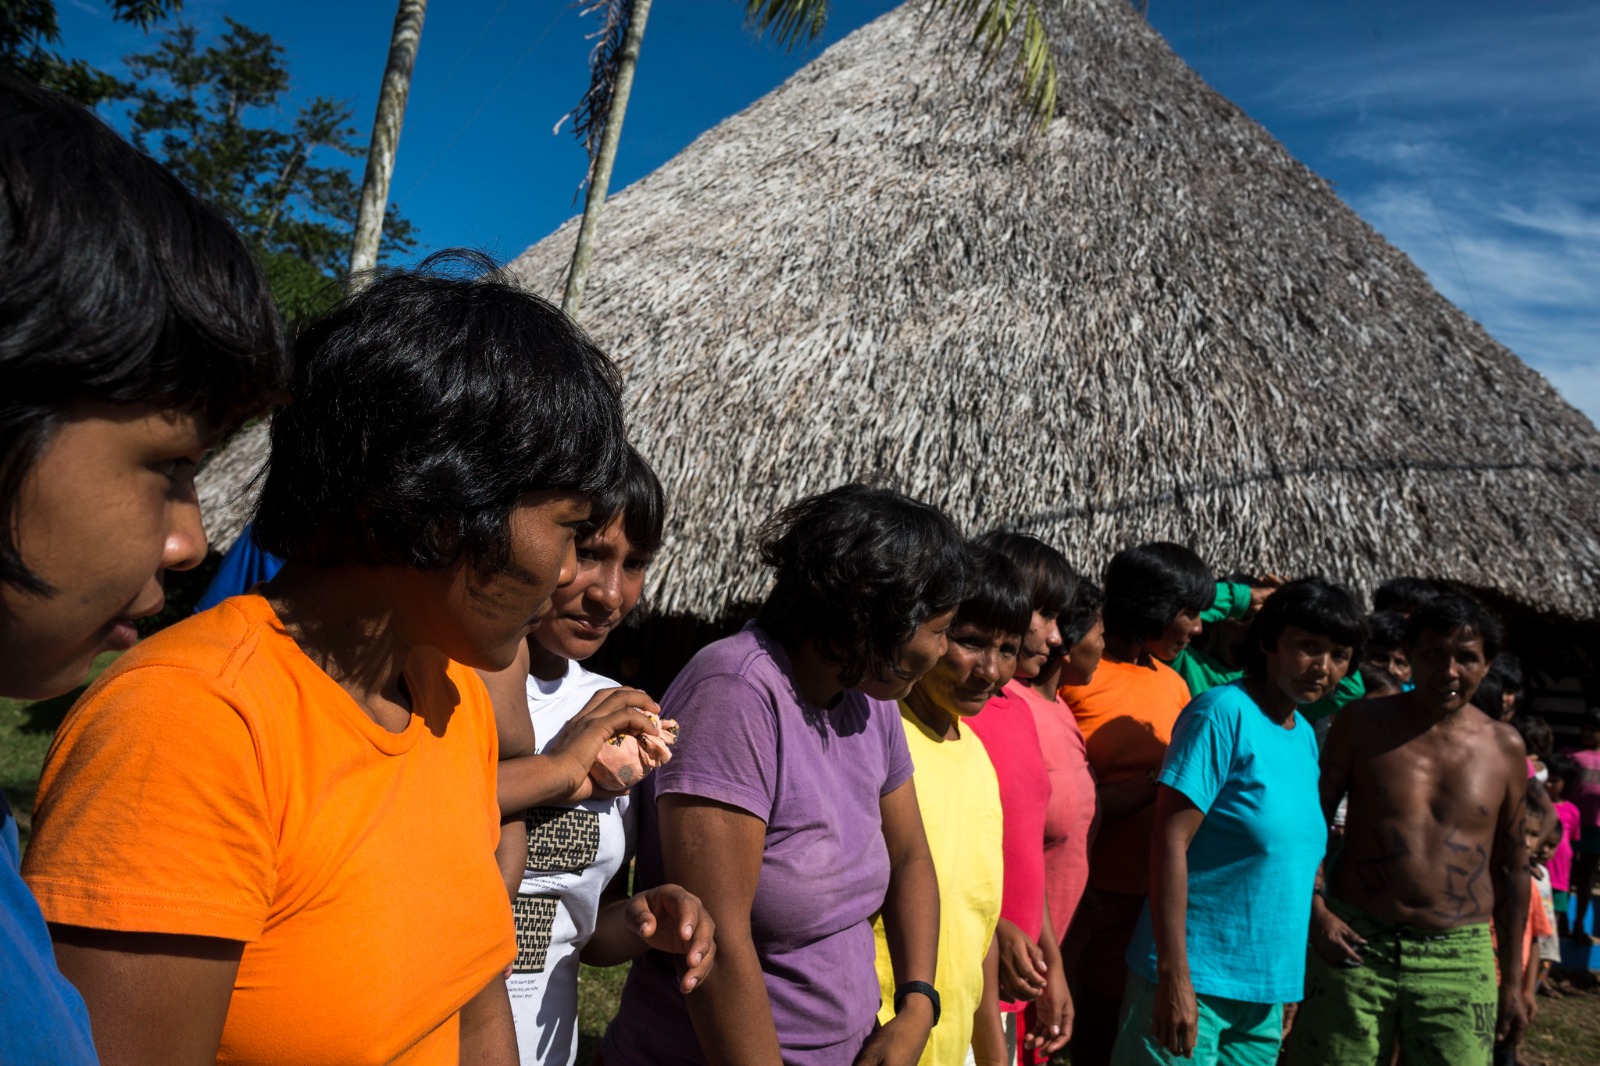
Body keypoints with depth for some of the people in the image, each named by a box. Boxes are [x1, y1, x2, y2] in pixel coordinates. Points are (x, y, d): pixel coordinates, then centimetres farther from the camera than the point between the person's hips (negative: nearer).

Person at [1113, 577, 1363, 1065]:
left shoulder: (1305, 736, 10)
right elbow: (1170, 842, -18)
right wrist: (1174, 977, -22)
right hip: (1194, 982, -7)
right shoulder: (1223, 713, -13)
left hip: (1267, 988, 7)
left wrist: (1291, 984, 15)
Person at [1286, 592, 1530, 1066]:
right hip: (1353, 948, -1)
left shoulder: (1504, 747, 5)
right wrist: (1316, 911, -9)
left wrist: (1512, 980, 14)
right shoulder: (1362, 722, 1)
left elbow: (1511, 867, 12)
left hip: (1458, 963, 1)